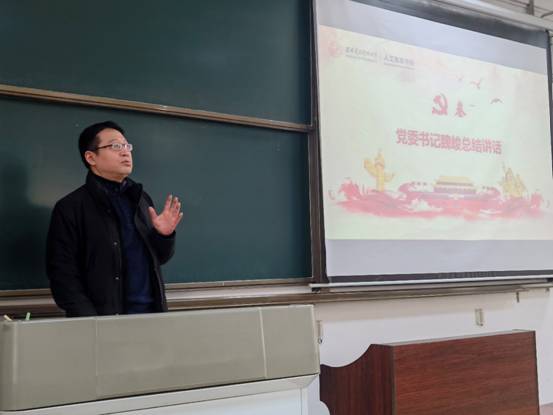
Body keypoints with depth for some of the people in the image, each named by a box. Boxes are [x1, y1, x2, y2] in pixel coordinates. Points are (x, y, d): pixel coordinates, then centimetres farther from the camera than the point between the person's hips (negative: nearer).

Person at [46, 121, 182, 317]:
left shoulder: (142, 199, 11)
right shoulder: (70, 207, -5)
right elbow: (63, 275, -8)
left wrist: (164, 235, -3)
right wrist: (91, 323, -16)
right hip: (104, 320, -4)